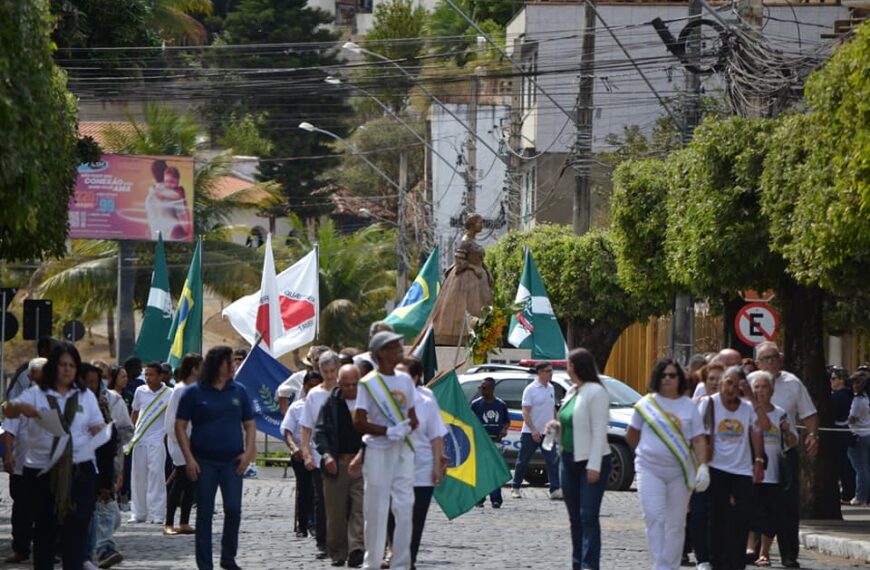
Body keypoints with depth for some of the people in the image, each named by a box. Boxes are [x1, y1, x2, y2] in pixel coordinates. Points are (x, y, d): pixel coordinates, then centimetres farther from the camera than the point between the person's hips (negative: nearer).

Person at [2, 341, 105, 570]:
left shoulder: (86, 396, 12)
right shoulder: (36, 394, 2)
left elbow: (97, 427, 10)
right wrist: (20, 407, -34)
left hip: (79, 471, 1)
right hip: (42, 471, -1)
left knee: (76, 526, -7)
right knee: (45, 527, 6)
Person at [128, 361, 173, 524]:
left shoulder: (169, 394, -4)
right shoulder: (140, 391, 6)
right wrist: (130, 432, 15)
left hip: (157, 441, -4)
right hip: (139, 440, 4)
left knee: (156, 476, -8)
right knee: (138, 476, 6)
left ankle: (156, 514, -6)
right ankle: (138, 513, 14)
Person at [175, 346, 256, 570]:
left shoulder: (239, 391, 8)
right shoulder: (194, 392, -1)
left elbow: (249, 425, 12)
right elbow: (180, 426, -1)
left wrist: (248, 452, -2)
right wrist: (189, 458, -9)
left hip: (232, 461, 2)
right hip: (204, 461, -2)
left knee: (233, 509, -3)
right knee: (205, 513, 2)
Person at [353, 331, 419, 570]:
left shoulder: (405, 380, 12)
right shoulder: (369, 383, -6)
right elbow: (359, 422, -10)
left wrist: (407, 427, -6)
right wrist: (388, 431, -19)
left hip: (403, 451, 5)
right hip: (378, 451, -5)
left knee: (405, 507, 0)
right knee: (376, 510, -3)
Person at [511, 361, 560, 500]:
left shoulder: (551, 388, 10)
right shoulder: (530, 389, -10)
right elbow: (525, 412, -14)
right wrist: (533, 430, -23)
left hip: (547, 433, 5)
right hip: (530, 433, -5)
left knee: (553, 461, -7)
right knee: (522, 462, 5)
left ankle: (555, 490, -10)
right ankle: (515, 488, 18)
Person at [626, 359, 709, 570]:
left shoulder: (688, 406, 5)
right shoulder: (646, 404, 3)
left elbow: (699, 440, 1)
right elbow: (632, 436, 15)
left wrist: (703, 466, -10)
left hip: (680, 472, 1)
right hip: (650, 470, -1)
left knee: (676, 524, 5)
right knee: (654, 518, -14)